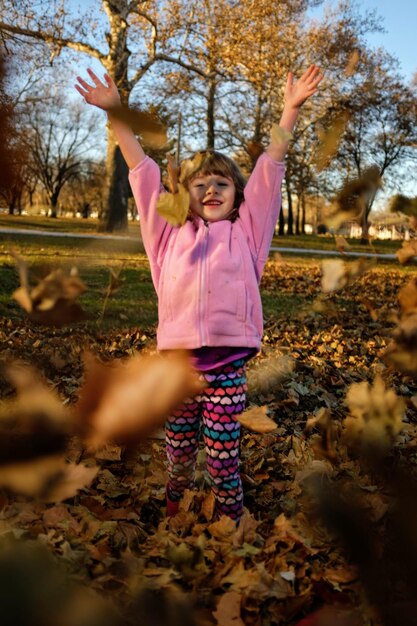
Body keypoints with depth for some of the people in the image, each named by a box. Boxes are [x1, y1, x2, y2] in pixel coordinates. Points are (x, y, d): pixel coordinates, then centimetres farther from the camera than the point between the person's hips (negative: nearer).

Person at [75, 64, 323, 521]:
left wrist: (290, 110, 4)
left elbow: (270, 169, 7)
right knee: (178, 450, 16)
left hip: (228, 362, -1)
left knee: (223, 457, 6)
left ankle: (231, 522, 27)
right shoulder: (171, 230, 11)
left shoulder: (245, 230, 9)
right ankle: (173, 509, 42)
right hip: (178, 355, 2)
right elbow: (142, 170, 12)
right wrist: (114, 113, 12)